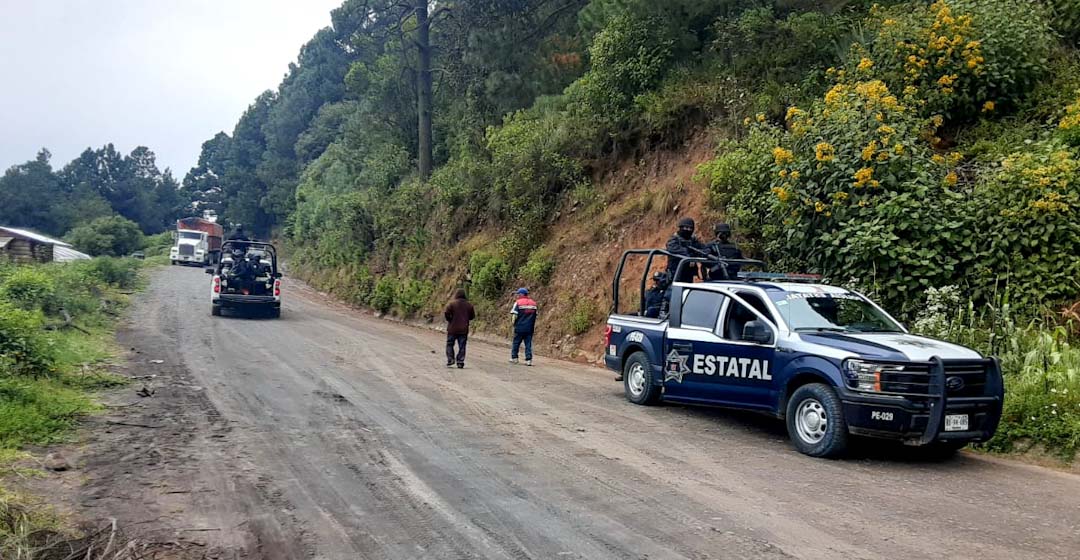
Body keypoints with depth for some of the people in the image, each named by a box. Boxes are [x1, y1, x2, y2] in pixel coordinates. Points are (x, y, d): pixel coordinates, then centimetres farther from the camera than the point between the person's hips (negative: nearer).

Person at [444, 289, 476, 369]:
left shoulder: (451, 303, -7)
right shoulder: (469, 304, 4)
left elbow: (446, 313, -16)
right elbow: (472, 316, 7)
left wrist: (449, 320, 1)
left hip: (452, 329, -2)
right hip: (464, 329, 2)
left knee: (450, 344, 11)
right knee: (462, 346, 6)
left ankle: (450, 359, 3)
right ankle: (460, 362, 1)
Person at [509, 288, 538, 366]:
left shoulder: (518, 302, -7)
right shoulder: (533, 303, 7)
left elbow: (515, 315, -10)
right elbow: (535, 316, 9)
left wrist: (514, 323, 4)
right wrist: (534, 326, 15)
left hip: (520, 327, -3)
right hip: (530, 327, 3)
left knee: (516, 343, 11)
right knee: (528, 343, 5)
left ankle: (514, 357, 18)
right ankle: (529, 359, -1)